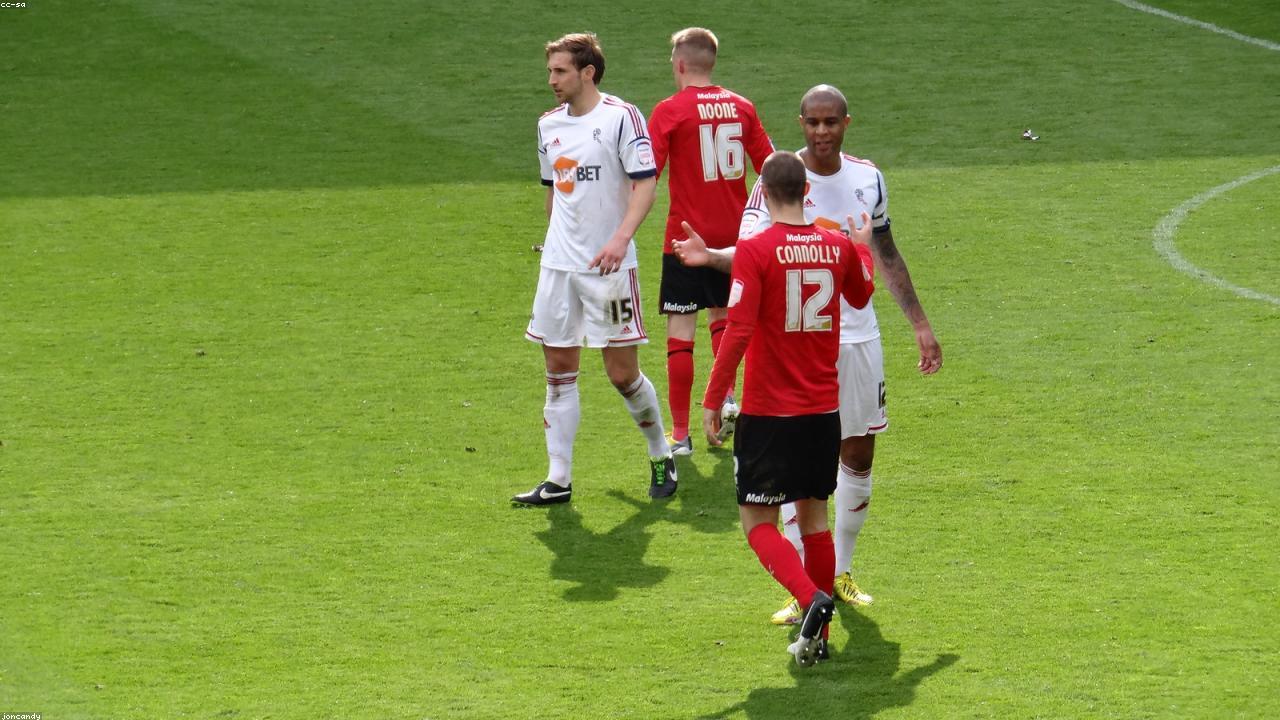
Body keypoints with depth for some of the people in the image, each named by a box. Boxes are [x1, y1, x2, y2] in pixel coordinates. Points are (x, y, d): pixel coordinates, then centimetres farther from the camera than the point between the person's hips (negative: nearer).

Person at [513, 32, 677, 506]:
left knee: (623, 374, -2)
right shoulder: (550, 124, 11)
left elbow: (646, 182, -16)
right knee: (558, 371, 5)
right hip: (558, 265, 6)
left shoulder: (621, 117, -10)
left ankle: (661, 457, 20)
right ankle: (558, 480, 10)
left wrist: (621, 238, -28)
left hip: (609, 267, -6)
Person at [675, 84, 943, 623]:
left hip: (858, 336, 4)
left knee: (858, 457, 10)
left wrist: (920, 325, 18)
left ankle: (841, 572, 26)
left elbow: (886, 256, 16)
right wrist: (710, 255, -36)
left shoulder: (867, 178, 4)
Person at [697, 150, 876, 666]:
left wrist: (713, 400, -10)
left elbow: (738, 331, -19)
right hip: (824, 410, 5)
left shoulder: (756, 250, -14)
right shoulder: (838, 247, 1)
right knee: (814, 517, 16)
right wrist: (862, 245, 41)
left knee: (758, 522, 3)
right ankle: (817, 637, 17)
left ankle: (813, 600, -20)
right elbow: (861, 297, 23)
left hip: (769, 413, -5)